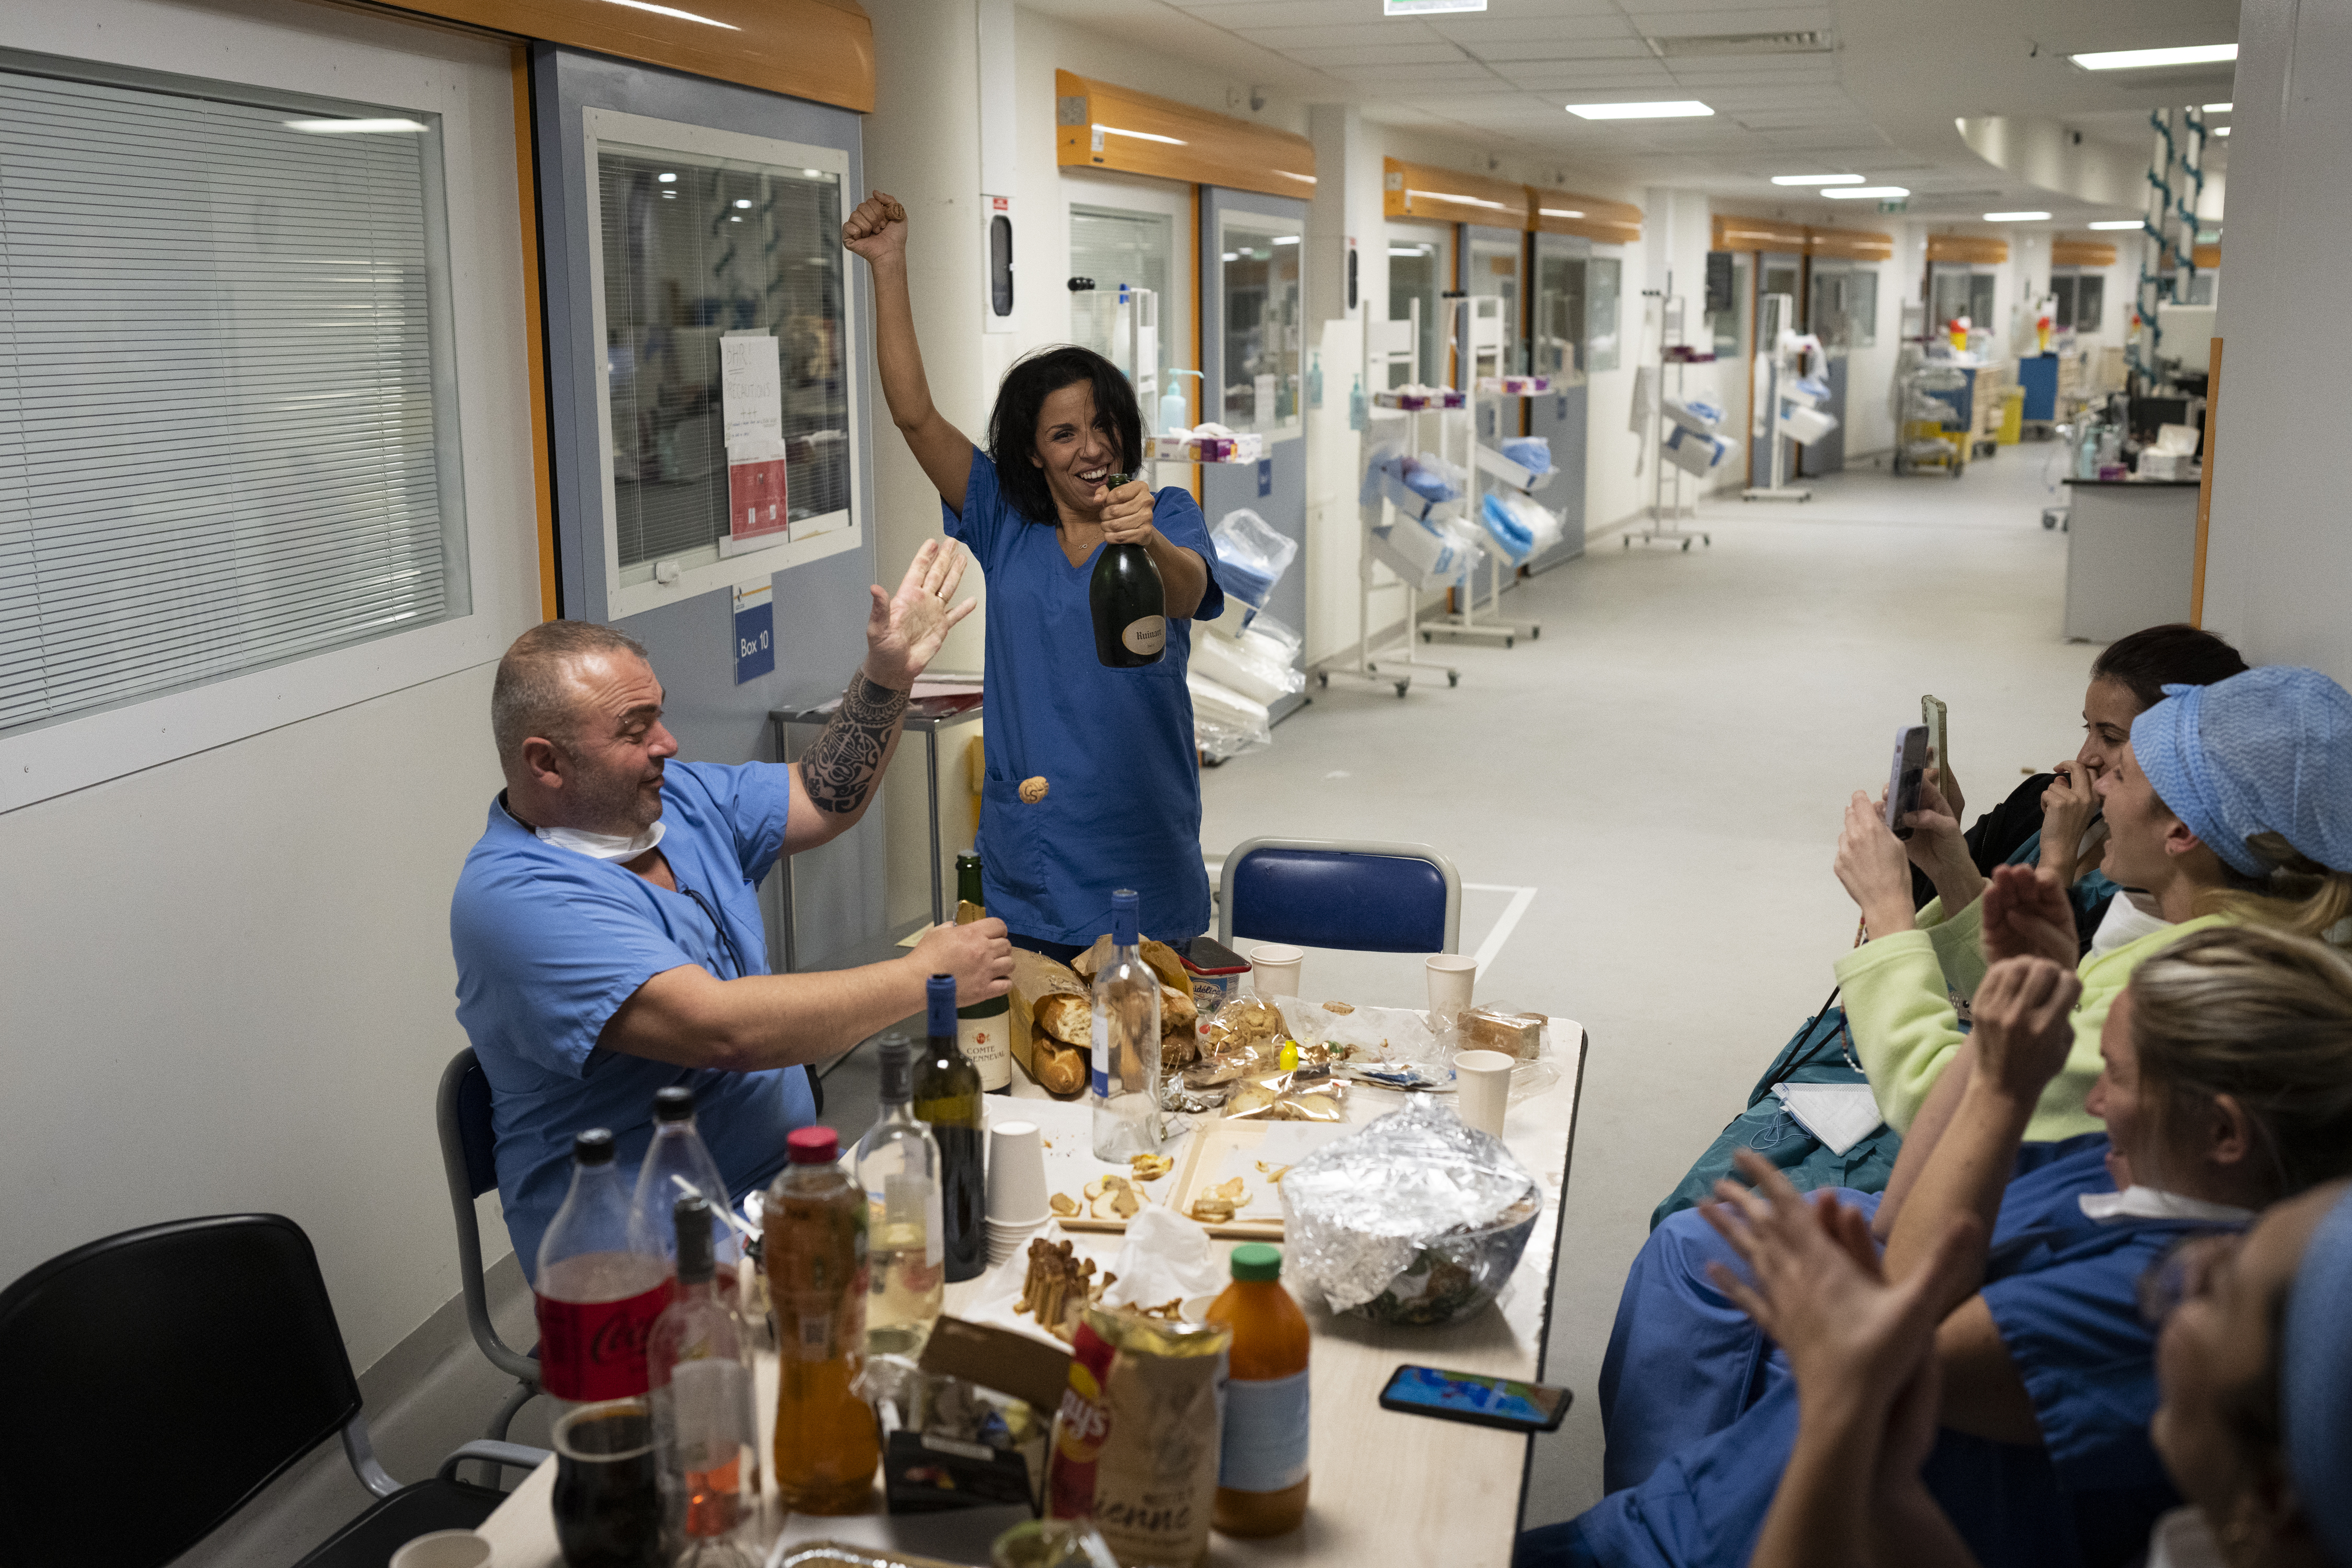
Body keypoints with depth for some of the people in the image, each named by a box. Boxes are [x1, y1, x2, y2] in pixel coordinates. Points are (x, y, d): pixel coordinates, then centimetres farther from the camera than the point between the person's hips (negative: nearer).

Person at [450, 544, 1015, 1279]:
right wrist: (925, 976, -21)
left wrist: (888, 676, 5)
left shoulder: (673, 799, 8)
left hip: (790, 1184, 9)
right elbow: (722, 1030, -29)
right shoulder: (517, 900, -21)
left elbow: (823, 801, 21)